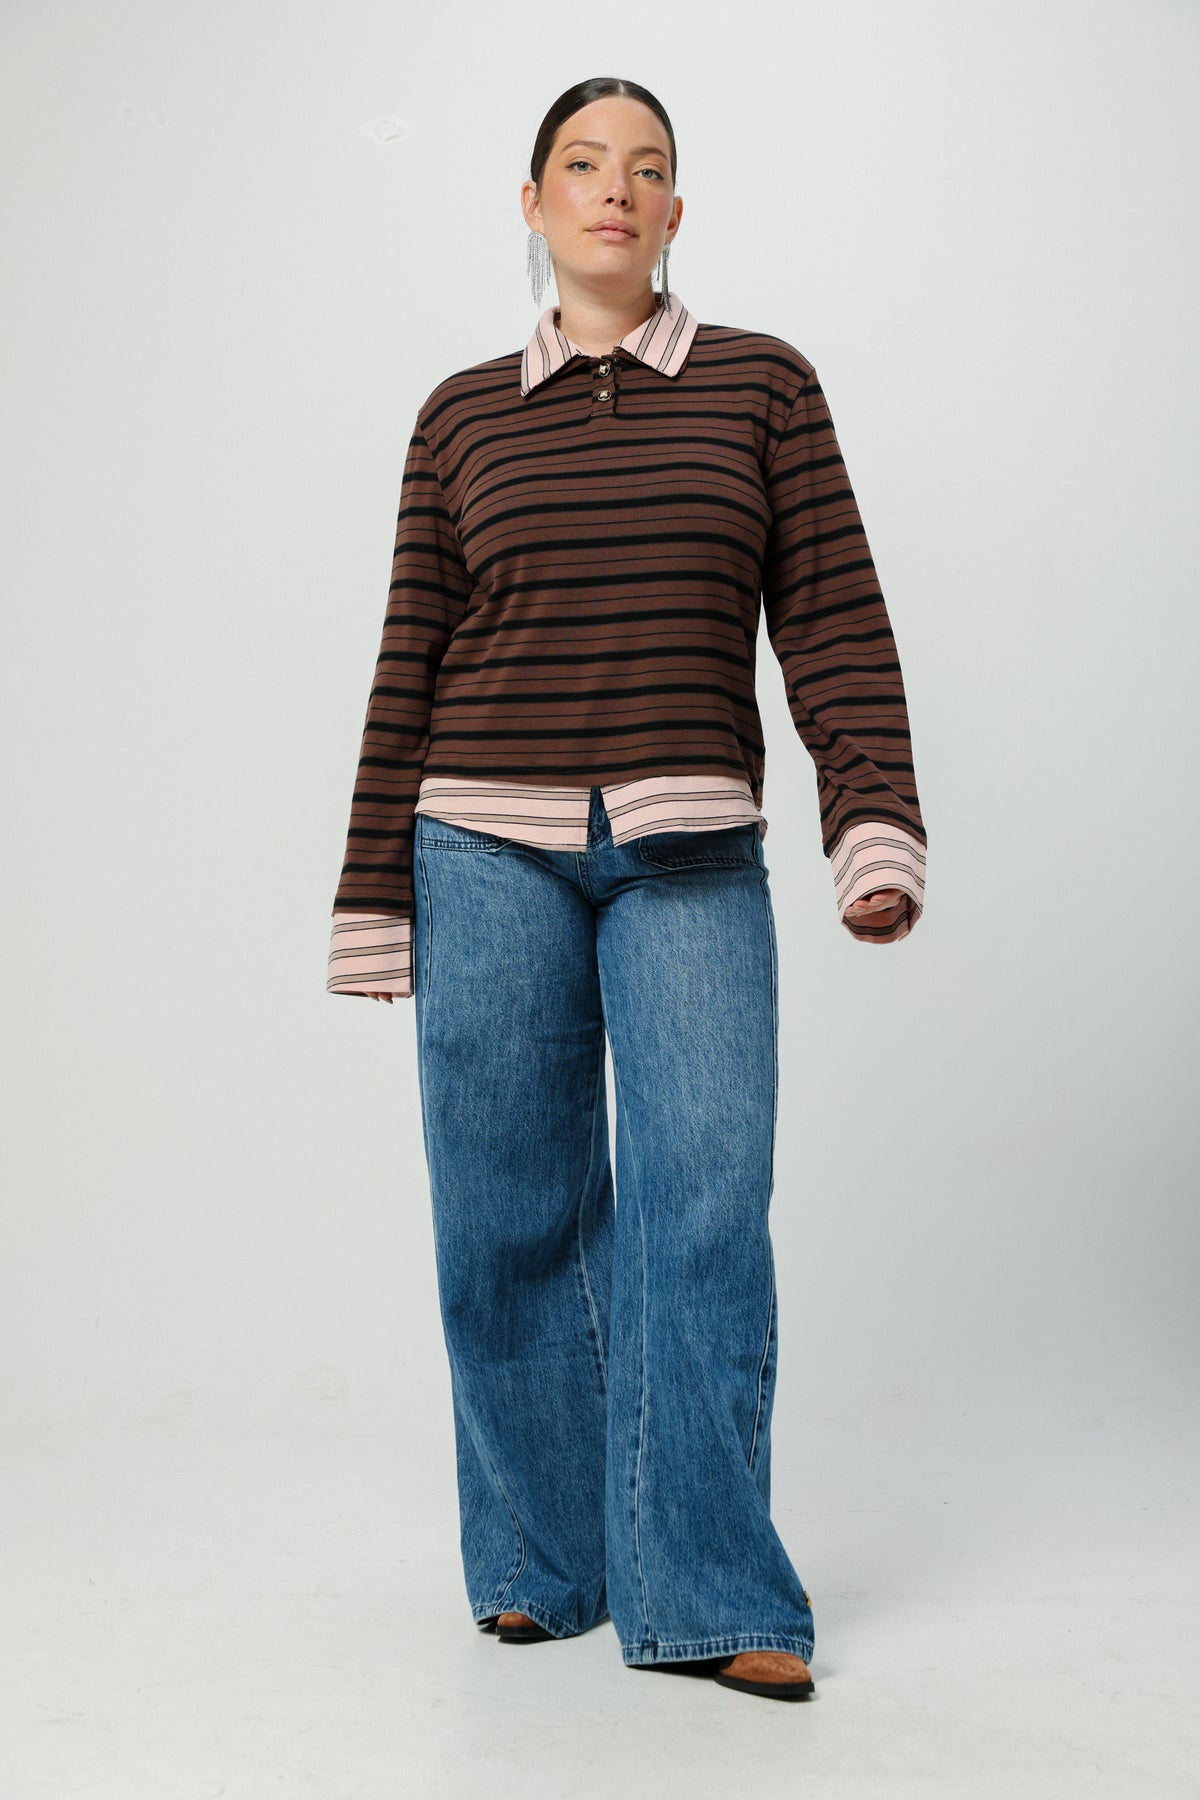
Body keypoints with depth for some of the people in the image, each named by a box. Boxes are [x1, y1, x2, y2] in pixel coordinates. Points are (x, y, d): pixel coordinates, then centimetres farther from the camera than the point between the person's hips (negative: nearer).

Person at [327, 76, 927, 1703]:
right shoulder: (463, 416, 11)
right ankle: (541, 1566, 18)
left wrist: (877, 825, -11)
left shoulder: (762, 383, 9)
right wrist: (373, 891, 5)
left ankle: (703, 1598, 2)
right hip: (488, 850, 1)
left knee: (705, 1201, -8)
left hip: (691, 861, -1)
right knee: (512, 1216, 3)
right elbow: (412, 663, 9)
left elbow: (833, 619, 2)